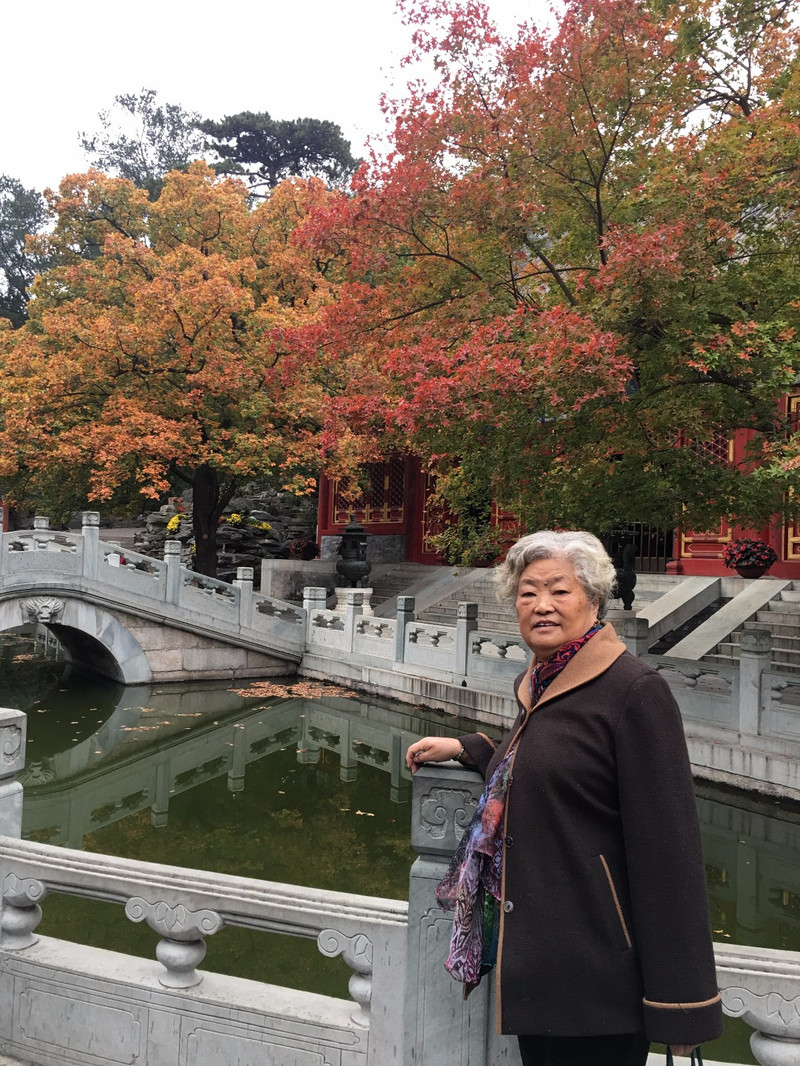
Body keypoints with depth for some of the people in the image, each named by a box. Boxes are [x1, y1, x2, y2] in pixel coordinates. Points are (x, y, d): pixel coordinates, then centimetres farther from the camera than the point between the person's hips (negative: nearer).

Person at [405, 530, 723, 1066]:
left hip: (594, 968, -8)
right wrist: (464, 747, 17)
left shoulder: (635, 690, -16)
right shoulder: (538, 685, 10)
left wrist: (680, 1006, -17)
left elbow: (667, 846, -18)